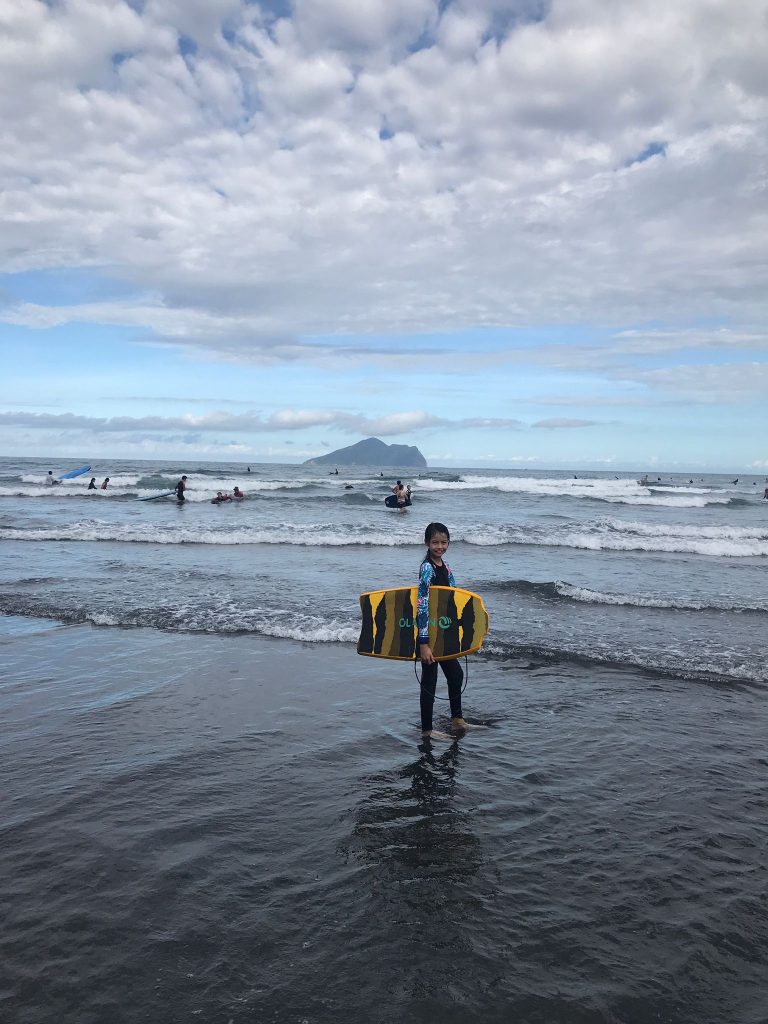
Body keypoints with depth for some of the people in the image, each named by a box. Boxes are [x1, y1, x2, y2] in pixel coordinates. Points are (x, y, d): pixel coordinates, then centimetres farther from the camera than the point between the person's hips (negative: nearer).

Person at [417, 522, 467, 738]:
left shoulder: (444, 566, 7)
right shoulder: (427, 568, -19)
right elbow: (422, 606, -24)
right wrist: (423, 643, -27)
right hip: (429, 632, -9)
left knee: (456, 673, 20)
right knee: (429, 680, 3)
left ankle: (457, 718, 38)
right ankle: (426, 729, 16)